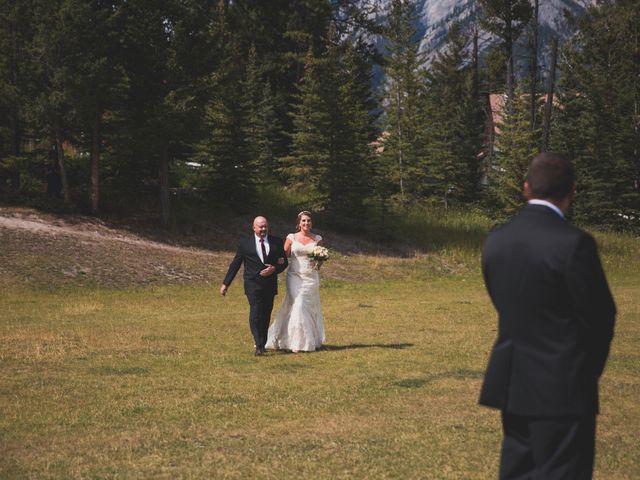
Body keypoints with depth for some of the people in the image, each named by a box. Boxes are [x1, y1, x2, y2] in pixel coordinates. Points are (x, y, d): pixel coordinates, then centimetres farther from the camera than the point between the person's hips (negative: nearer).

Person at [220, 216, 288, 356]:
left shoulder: (277, 242, 8)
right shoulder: (245, 243, 3)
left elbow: (284, 262, 12)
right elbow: (235, 264, 6)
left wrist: (274, 269, -10)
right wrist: (225, 284, 4)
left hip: (270, 285, 3)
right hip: (253, 285, -3)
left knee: (266, 315, 8)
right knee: (255, 314, -15)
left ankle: (262, 344, 20)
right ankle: (259, 346, -21)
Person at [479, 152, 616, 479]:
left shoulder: (496, 241, 3)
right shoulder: (574, 243, -16)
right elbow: (599, 315, -10)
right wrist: (590, 368, 9)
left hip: (512, 381, 6)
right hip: (563, 388, -6)